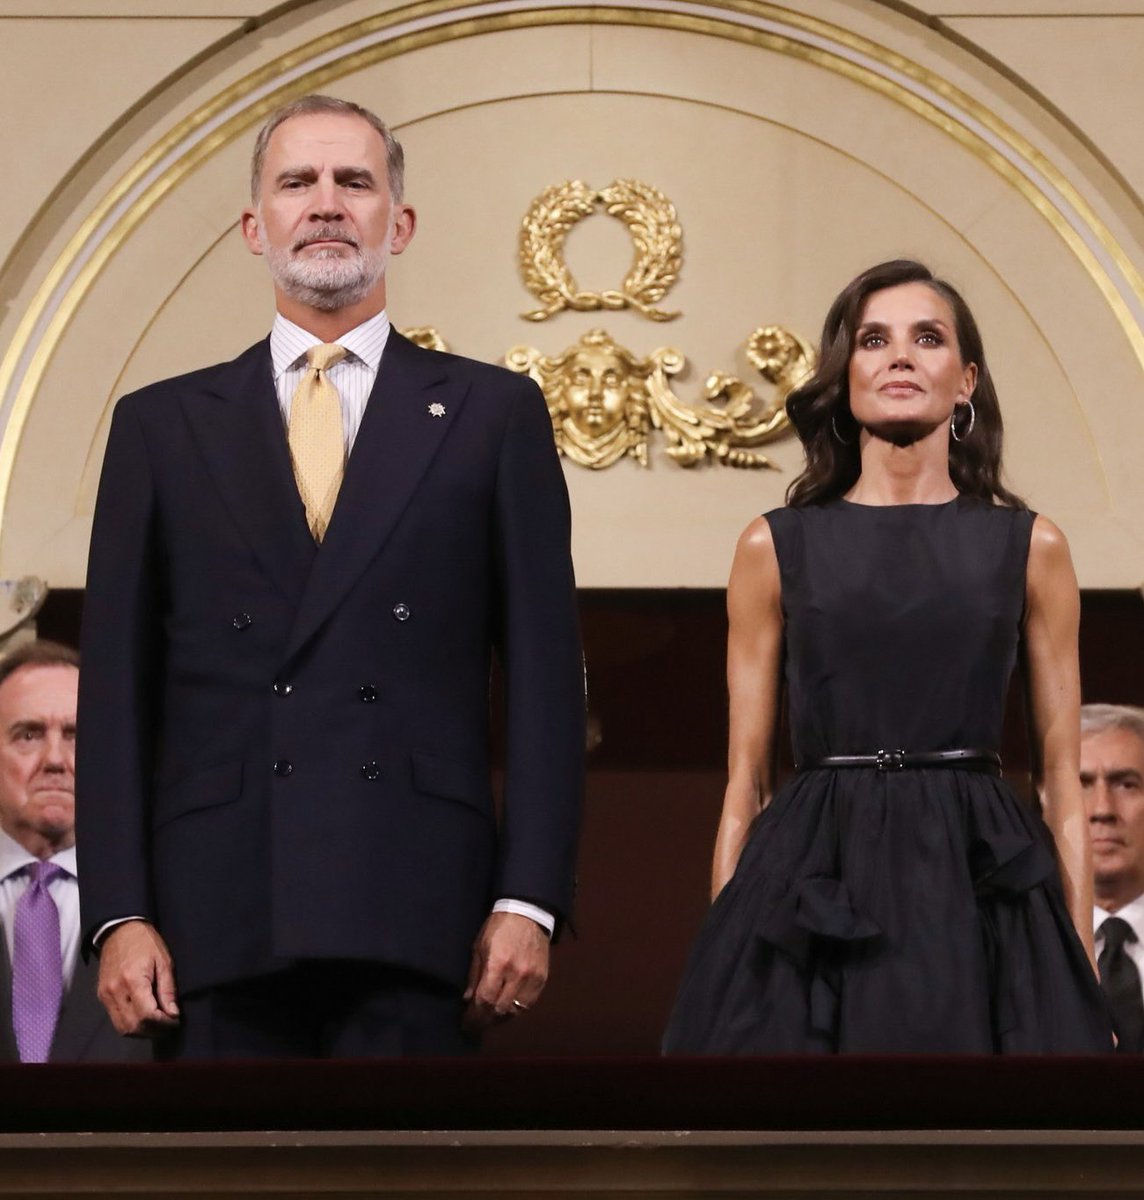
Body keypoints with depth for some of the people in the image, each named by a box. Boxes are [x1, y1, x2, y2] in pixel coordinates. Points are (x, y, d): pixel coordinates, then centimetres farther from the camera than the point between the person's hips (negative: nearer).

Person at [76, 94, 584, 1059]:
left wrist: (528, 900, -3)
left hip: (414, 914, -1)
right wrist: (120, 914, -1)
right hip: (219, 912, 1)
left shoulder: (494, 415, 12)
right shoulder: (162, 425, 14)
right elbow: (117, 684, 10)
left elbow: (544, 671, 7)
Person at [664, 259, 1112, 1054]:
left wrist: (1082, 970, 0)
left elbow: (1062, 778, 7)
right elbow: (745, 781, 8)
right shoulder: (775, 548, 8)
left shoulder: (1030, 547, 8)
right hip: (813, 893, 0)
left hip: (983, 893, 0)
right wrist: (722, 952, 0)